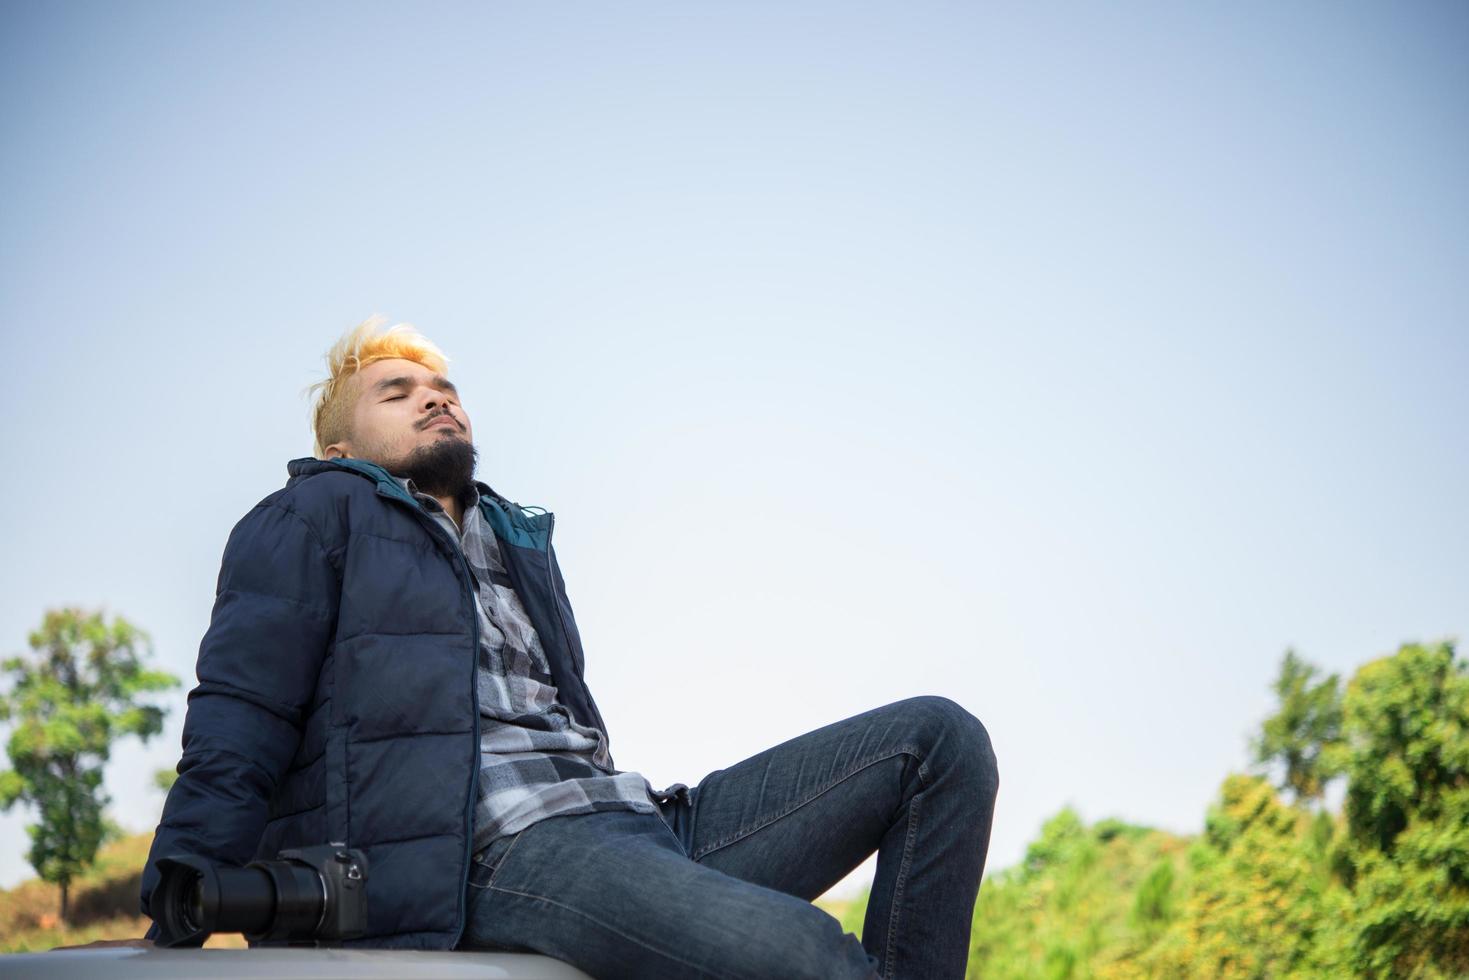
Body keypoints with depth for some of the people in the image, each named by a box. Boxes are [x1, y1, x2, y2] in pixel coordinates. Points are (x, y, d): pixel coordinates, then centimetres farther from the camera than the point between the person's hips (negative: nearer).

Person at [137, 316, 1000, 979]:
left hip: (635, 818, 8)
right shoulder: (318, 515, 15)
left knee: (942, 738, -6)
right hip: (490, 850, -7)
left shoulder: (519, 540, 33)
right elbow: (240, 720, 2)